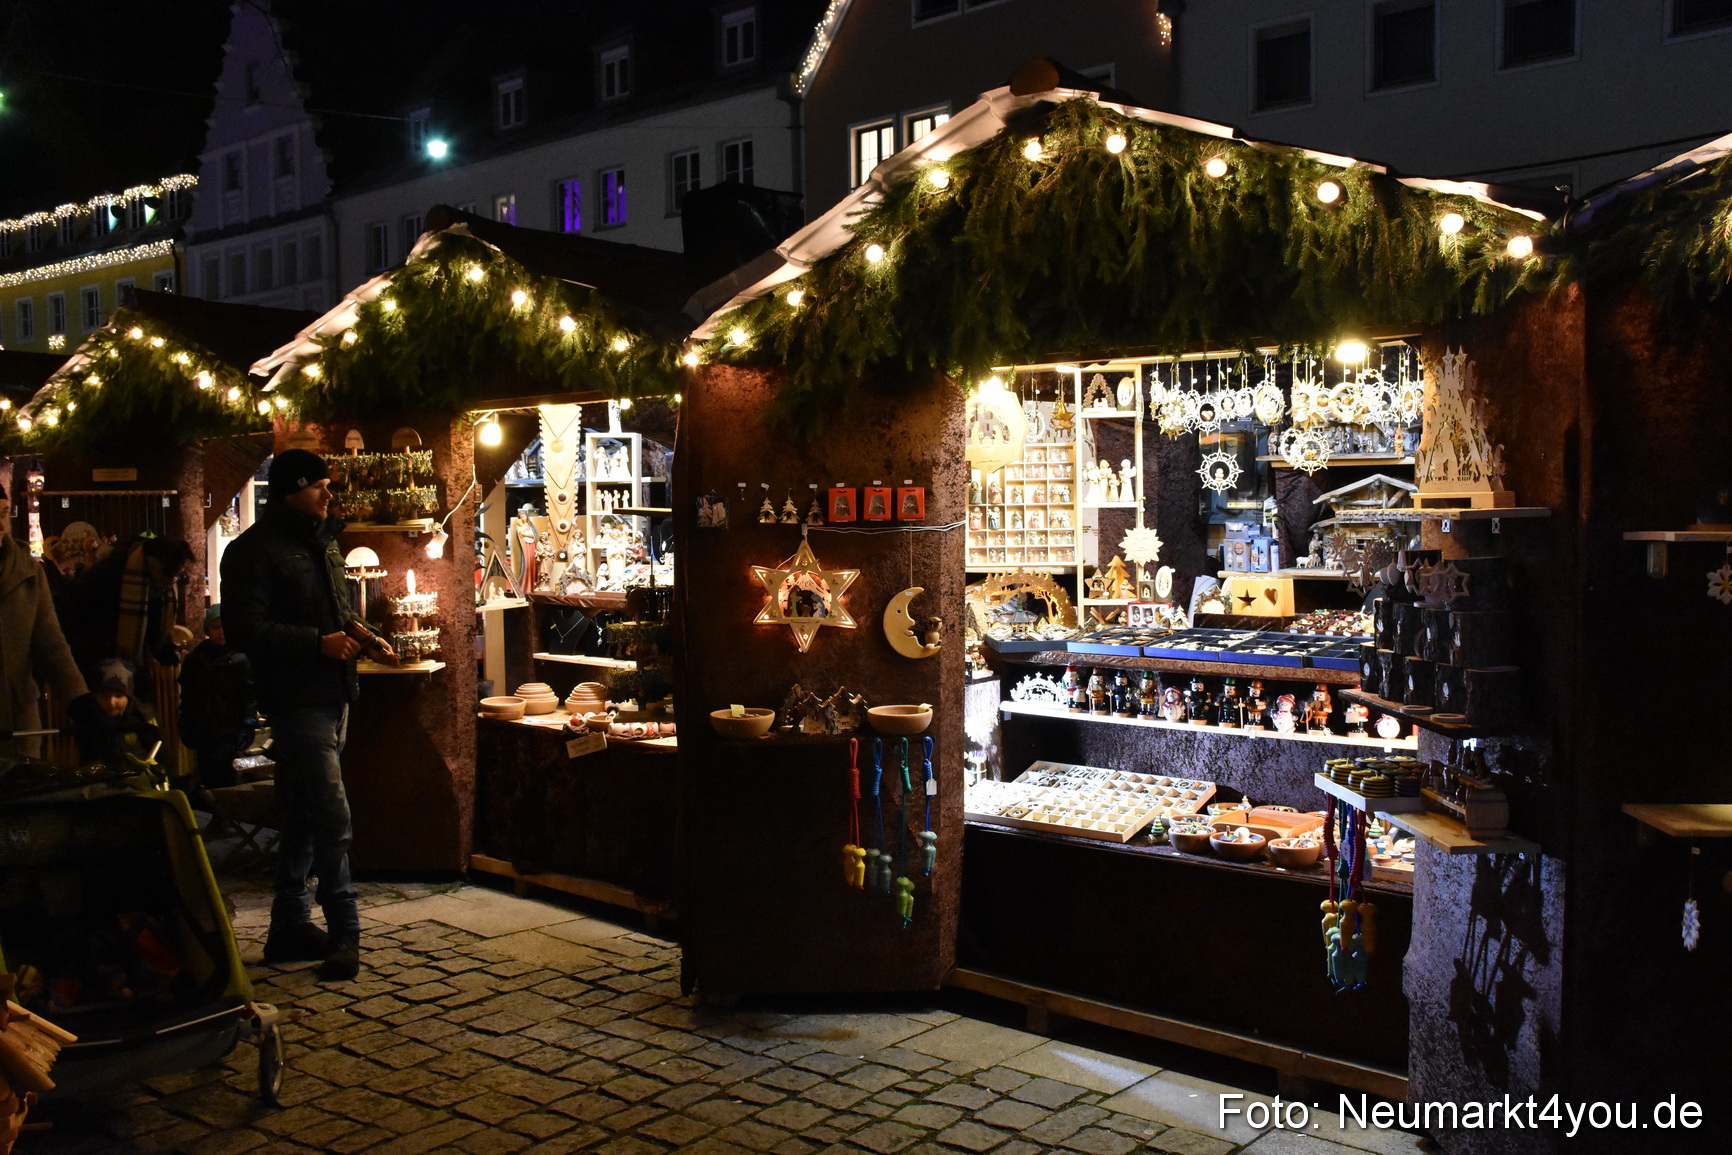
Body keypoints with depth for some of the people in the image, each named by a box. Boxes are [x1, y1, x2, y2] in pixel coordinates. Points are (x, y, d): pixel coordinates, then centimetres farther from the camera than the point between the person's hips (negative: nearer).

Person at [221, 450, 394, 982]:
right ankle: (344, 932, -3)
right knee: (332, 817, -11)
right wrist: (318, 641, -22)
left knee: (304, 816, 15)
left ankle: (290, 927, 25)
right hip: (296, 699, -9)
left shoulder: (323, 540, 16)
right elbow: (245, 628, -19)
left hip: (332, 694, 9)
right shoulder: (255, 550, -11)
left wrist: (357, 629, 8)